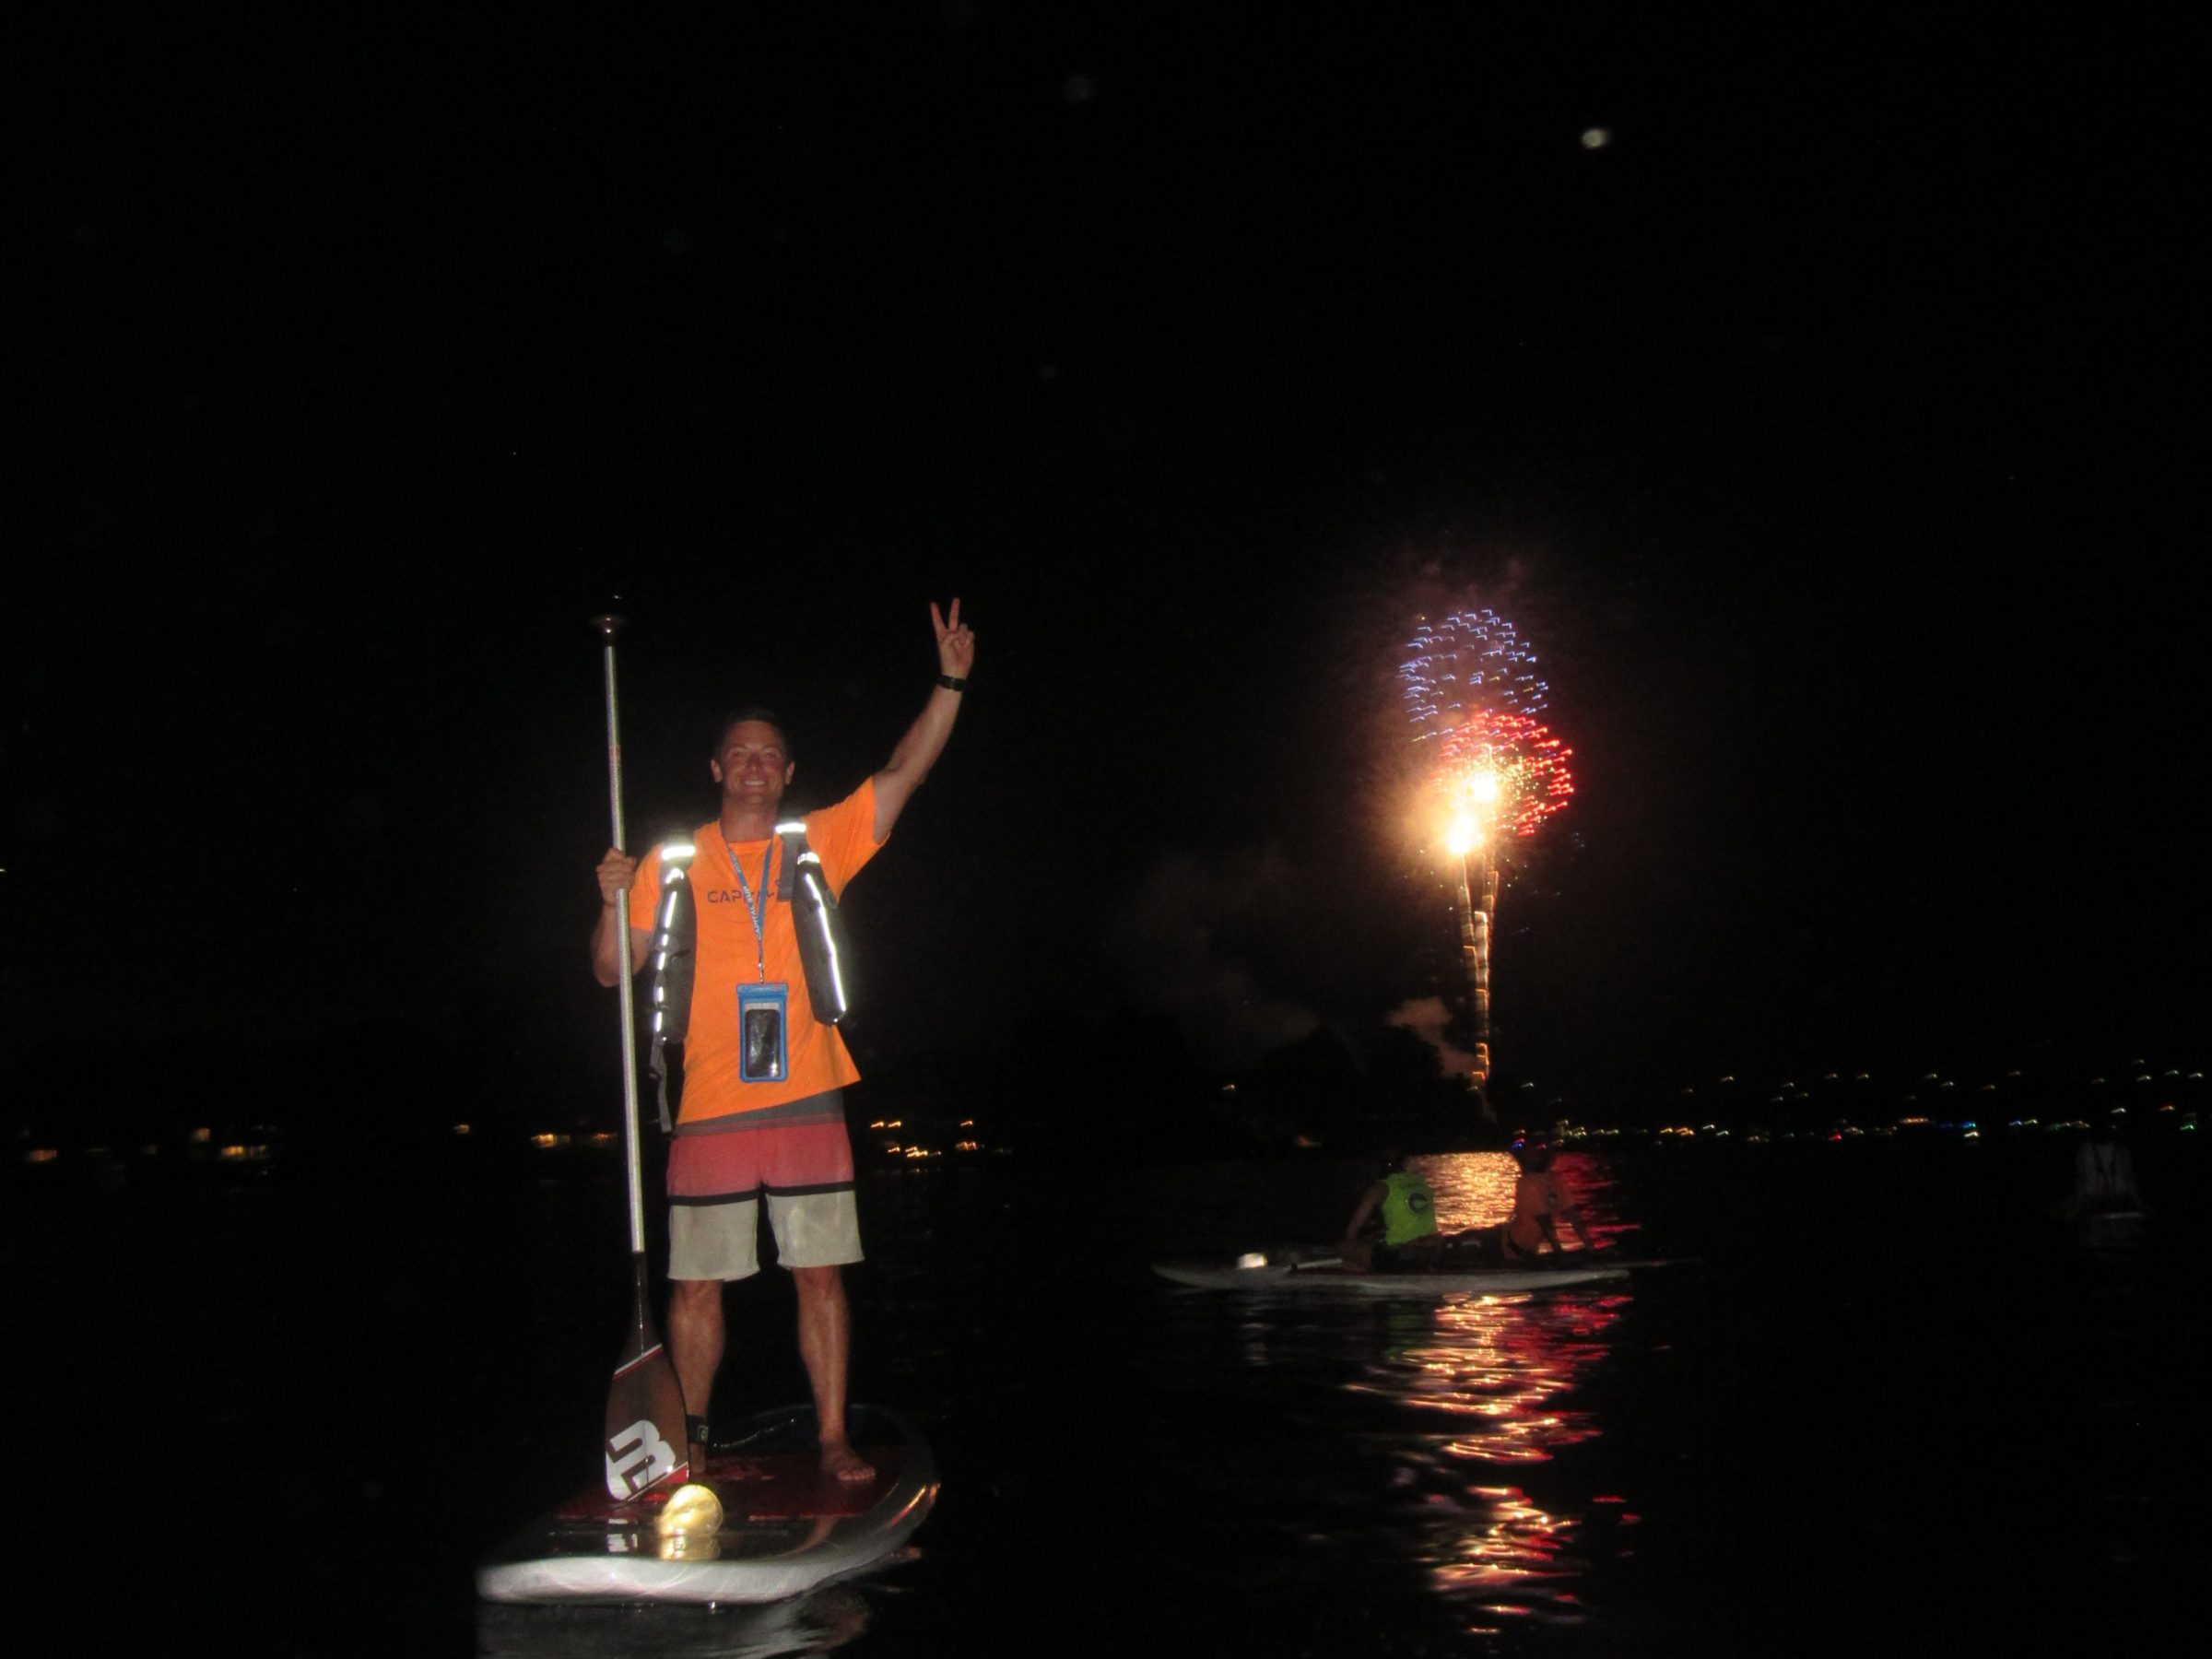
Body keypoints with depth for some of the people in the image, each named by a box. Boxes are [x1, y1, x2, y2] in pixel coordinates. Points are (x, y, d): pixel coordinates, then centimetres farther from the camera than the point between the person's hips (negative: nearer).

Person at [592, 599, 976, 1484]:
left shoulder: (820, 845, 9)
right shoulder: (673, 863, 6)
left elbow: (904, 773, 5)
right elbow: (613, 968, 8)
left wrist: (950, 682, -3)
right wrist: (614, 901, -11)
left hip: (806, 1101, 1)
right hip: (709, 1108, -1)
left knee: (821, 1276, 3)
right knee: (696, 1284, 4)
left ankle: (833, 1436, 12)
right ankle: (690, 1440, 18)